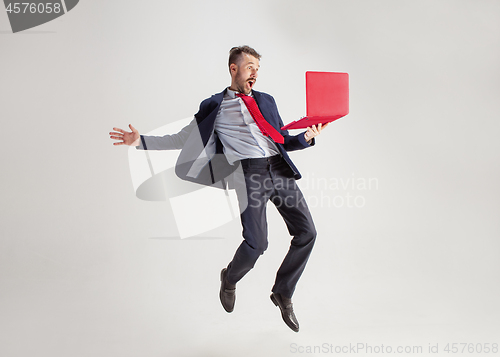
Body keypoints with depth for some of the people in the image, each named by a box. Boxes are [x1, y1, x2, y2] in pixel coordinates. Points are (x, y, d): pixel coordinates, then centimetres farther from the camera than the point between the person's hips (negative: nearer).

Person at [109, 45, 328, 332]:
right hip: (251, 172, -4)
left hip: (280, 168, 5)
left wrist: (307, 137, 8)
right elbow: (181, 140, 15)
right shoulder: (215, 106, 13)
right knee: (256, 243, -15)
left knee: (307, 233, -3)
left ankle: (283, 294, 18)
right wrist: (141, 141, 8)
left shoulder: (266, 100, 24)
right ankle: (229, 279, 22)